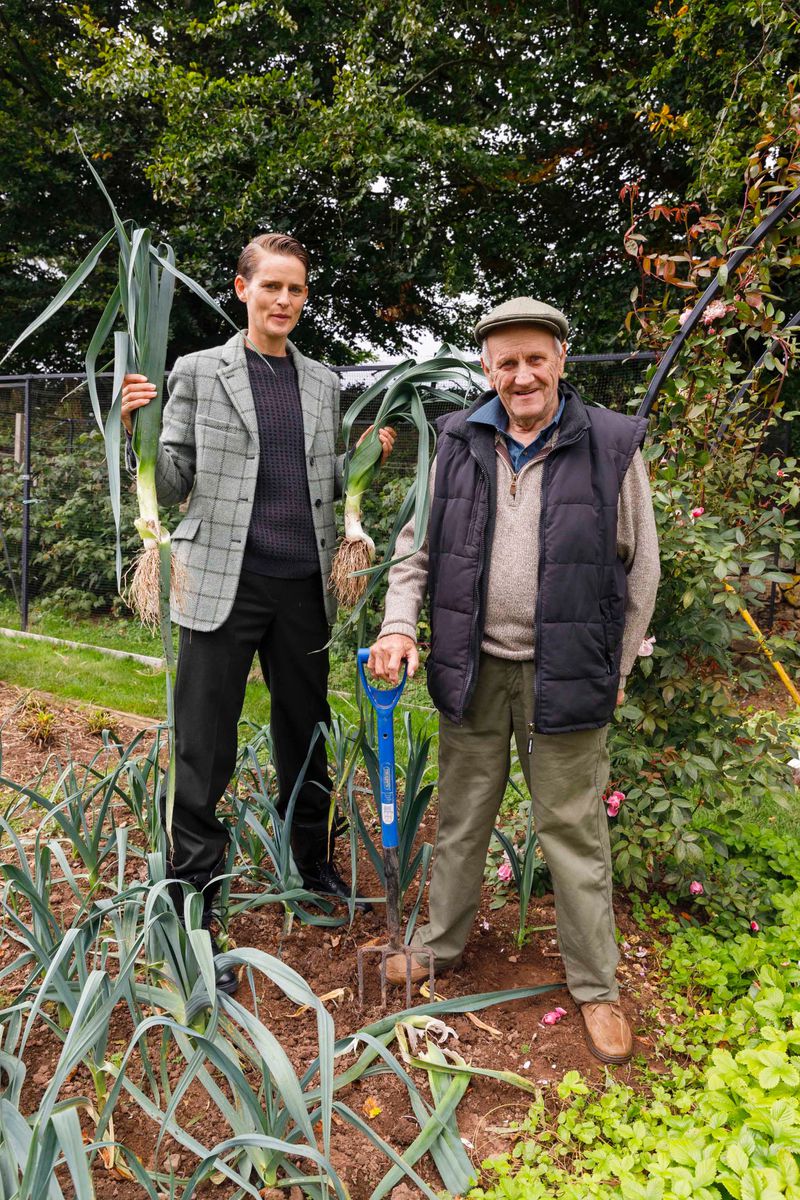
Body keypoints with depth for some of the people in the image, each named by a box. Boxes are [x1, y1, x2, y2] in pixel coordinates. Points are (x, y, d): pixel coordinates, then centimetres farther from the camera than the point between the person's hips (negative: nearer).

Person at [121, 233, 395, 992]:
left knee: (306, 737, 16)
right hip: (224, 585, -3)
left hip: (304, 587, 4)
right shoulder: (198, 372, 2)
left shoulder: (324, 384, 12)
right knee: (203, 756, 1)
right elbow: (172, 486, 0)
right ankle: (192, 911, 14)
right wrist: (137, 429, -18)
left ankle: (314, 867, 35)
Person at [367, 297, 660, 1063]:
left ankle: (596, 986, 27)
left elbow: (640, 567, -1)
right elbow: (418, 542, 10)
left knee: (574, 830, 8)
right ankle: (441, 942, 38)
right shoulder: (458, 443, 3)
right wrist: (400, 622, -4)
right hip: (474, 669, 3)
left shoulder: (611, 445, -5)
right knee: (461, 816, 17)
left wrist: (616, 671, -1)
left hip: (563, 676, -3)